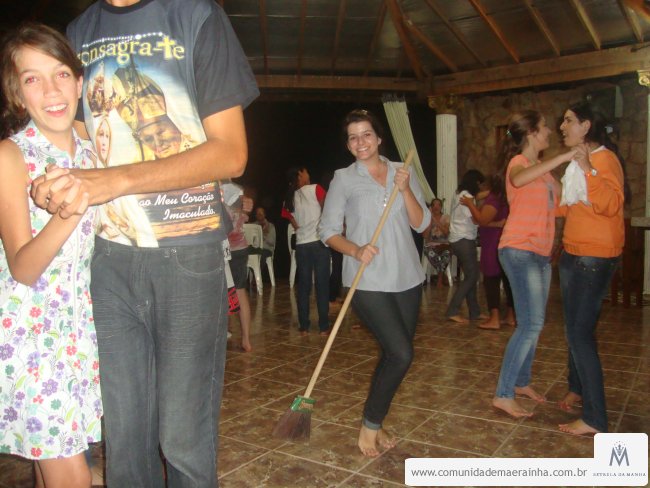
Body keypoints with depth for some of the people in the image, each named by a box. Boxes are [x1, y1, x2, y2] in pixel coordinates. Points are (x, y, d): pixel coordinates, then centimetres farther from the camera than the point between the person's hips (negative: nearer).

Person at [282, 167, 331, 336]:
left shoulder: (290, 199, 11)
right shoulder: (315, 189, -2)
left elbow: (295, 224, 10)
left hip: (301, 245, 4)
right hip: (319, 242, -4)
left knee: (304, 286, 8)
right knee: (322, 285, 1)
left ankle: (304, 326, 10)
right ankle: (324, 326, 3)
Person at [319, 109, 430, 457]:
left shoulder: (402, 172, 8)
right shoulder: (343, 179, -1)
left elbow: (422, 224, 3)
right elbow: (328, 231, -3)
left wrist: (405, 189, -11)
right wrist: (355, 250, -20)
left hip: (407, 278, 5)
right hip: (368, 281, -4)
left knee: (394, 355, 10)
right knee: (401, 354, -13)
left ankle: (376, 423, 28)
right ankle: (369, 425, 7)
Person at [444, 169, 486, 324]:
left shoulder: (458, 194, 15)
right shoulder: (467, 197, -13)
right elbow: (476, 220, -16)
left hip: (456, 240, 9)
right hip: (465, 240, -9)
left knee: (470, 276, 12)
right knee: (471, 276, -5)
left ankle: (475, 312, 15)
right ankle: (453, 311, -8)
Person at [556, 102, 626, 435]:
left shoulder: (603, 158, -12)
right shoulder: (578, 162, 16)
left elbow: (611, 204, -28)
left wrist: (588, 169, -36)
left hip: (595, 258, -9)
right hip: (574, 254, 9)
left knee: (580, 333, -10)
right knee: (576, 328, 18)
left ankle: (594, 419, -3)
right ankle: (578, 388, 35)